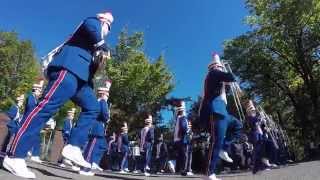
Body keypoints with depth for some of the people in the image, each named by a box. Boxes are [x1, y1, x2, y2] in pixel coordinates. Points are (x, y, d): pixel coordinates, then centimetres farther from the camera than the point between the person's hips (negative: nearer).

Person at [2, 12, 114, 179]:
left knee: (93, 107, 4)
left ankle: (73, 148, -3)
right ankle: (15, 157, -14)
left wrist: (101, 59, 10)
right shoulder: (95, 21, 13)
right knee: (48, 106, -16)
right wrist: (102, 45, -4)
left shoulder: (95, 40, 35)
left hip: (79, 75, 10)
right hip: (69, 68, -10)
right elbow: (90, 25, -14)